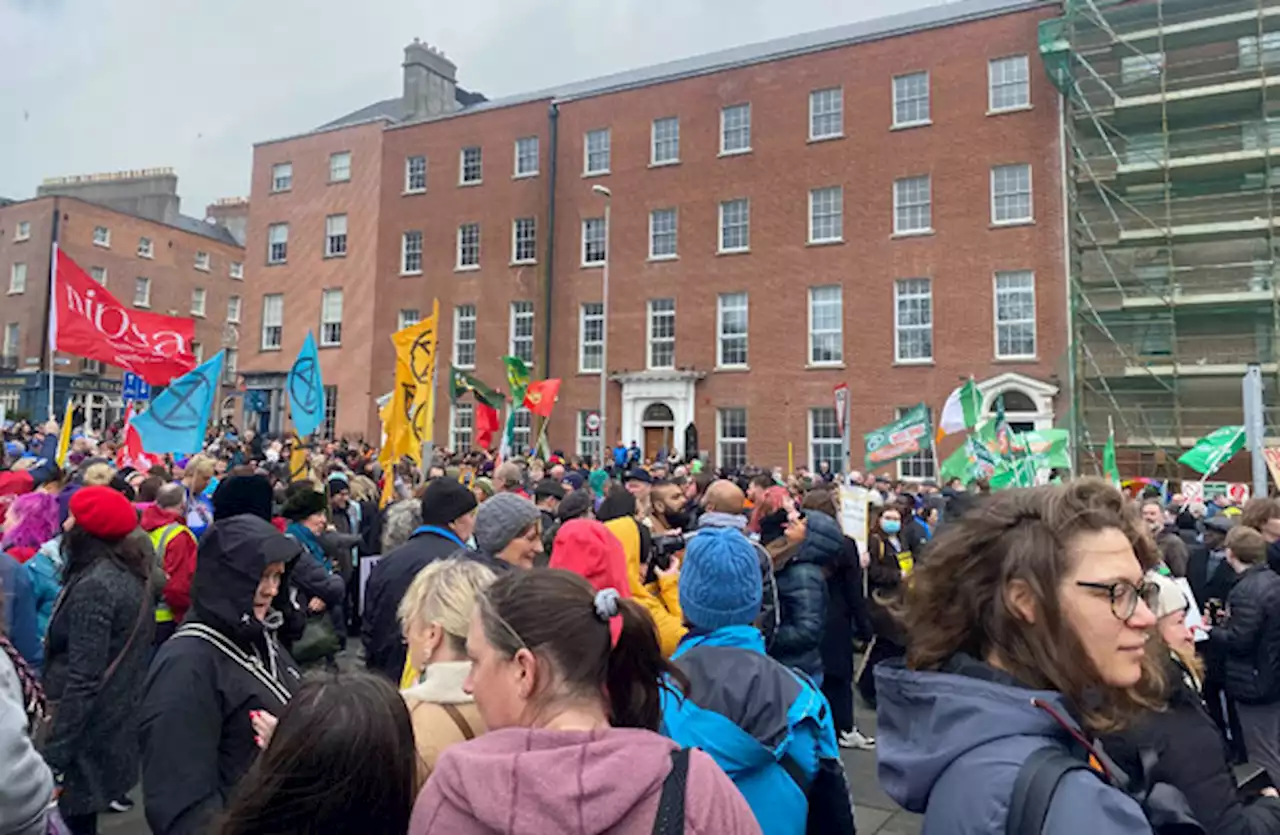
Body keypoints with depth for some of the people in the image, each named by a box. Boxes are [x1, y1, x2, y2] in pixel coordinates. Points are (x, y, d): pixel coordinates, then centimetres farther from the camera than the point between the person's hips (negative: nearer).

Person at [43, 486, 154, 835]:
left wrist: (53, 758, -21)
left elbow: (83, 681, -24)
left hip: (90, 736, -9)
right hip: (117, 725, 9)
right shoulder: (131, 574, 5)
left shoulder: (93, 587, -22)